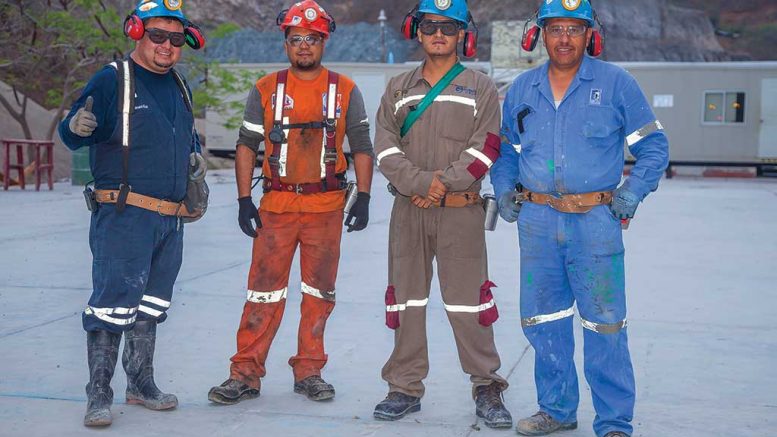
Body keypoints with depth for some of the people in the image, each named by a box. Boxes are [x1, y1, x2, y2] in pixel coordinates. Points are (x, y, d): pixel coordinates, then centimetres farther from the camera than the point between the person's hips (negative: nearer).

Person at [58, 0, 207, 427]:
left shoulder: (179, 86, 15)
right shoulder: (112, 79, -7)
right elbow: (71, 135, -12)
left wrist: (194, 156, 9)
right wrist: (76, 127, -34)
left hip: (171, 220, 7)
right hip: (124, 215, -7)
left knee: (151, 305, 15)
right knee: (113, 303, -9)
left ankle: (140, 384, 27)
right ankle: (99, 394, -1)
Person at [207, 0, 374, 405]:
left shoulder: (345, 91, 6)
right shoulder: (265, 90, 6)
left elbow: (361, 147, 9)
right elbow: (247, 146, 8)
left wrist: (363, 197, 0)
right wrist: (244, 200, 1)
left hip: (326, 207, 1)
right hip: (276, 204, 0)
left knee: (319, 292, 6)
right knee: (264, 290, -2)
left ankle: (309, 370, 17)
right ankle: (246, 373, 5)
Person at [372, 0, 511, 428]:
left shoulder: (480, 87, 5)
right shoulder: (399, 88, 12)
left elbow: (484, 148, -5)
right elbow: (386, 148, 2)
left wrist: (445, 183, -15)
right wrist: (421, 182, -12)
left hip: (461, 212, -3)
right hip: (408, 209, 3)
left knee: (469, 301, -3)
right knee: (406, 299, 7)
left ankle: (487, 389, 9)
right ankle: (405, 388, 17)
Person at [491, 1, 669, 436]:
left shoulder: (615, 83, 1)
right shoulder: (522, 89, 11)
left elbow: (654, 145, 4)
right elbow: (505, 148, 23)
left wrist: (634, 190, -8)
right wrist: (504, 189, 8)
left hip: (595, 220, -4)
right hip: (537, 220, 4)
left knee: (604, 325, -4)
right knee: (543, 321, 10)